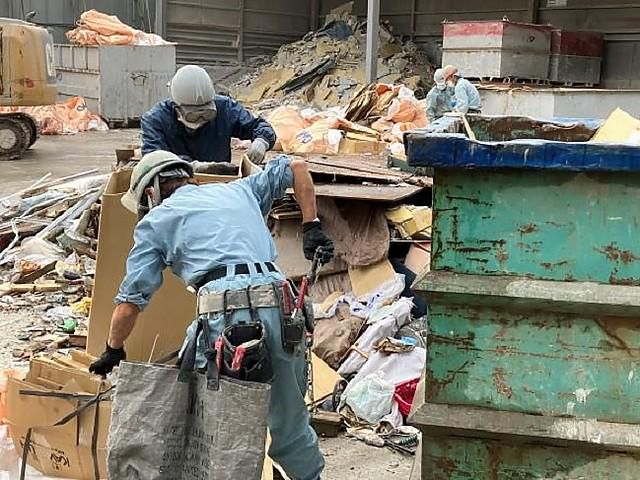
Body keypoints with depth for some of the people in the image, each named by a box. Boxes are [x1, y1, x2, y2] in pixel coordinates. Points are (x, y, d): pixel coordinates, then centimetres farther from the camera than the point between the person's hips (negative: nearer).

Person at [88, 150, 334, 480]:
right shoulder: (238, 190, 30)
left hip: (225, 314, -4)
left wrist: (113, 351, 32)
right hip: (280, 307, 5)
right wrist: (311, 228, 28)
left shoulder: (155, 221, 19)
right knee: (289, 423, 19)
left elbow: (129, 303, 16)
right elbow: (296, 167, 34)